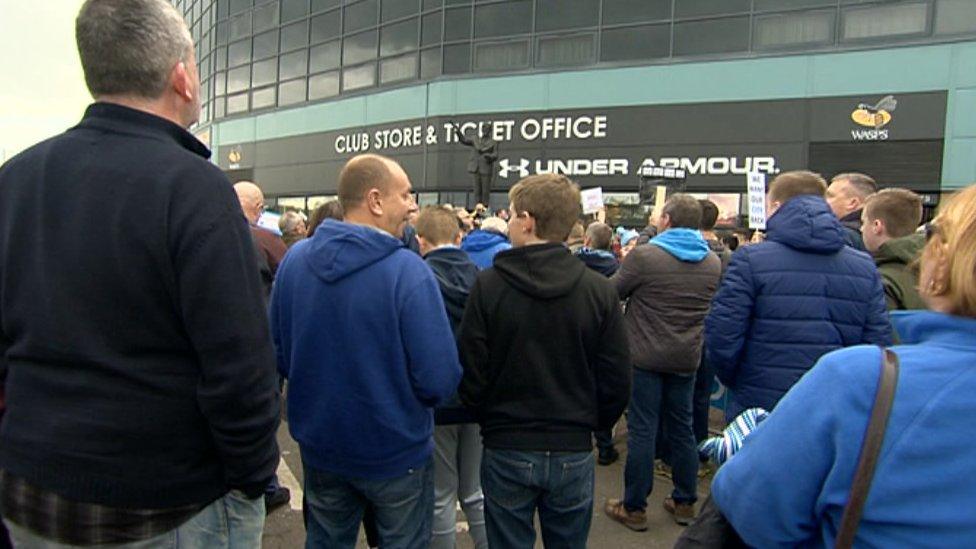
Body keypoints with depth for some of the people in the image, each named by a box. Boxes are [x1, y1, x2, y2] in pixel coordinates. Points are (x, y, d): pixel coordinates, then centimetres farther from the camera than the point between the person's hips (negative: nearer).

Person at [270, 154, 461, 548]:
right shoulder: (408, 270, -23)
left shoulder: (294, 259, -7)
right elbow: (440, 380, -24)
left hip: (319, 446, 5)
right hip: (395, 453, -5)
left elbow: (278, 354, 3)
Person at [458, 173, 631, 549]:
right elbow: (617, 381, -5)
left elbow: (470, 374, -11)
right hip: (573, 453, 2)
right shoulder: (599, 290, -9)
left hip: (506, 450, -1)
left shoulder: (488, 285, -14)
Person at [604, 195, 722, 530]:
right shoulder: (713, 263, 3)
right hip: (686, 358, 5)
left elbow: (612, 292, -3)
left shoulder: (644, 256, -15)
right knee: (682, 428, 16)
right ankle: (685, 503, 27)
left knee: (642, 429, 2)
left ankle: (634, 509, 12)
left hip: (645, 356, -5)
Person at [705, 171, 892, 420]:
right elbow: (879, 343, -1)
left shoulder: (750, 260, -11)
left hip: (759, 410, -3)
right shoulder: (865, 267, 1)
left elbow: (721, 338, -13)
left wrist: (737, 383, 5)